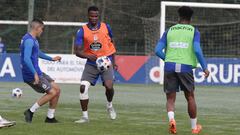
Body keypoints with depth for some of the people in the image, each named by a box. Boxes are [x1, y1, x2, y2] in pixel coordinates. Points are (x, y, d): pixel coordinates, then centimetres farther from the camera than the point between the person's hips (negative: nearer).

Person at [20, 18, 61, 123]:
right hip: (31, 74, -10)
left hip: (38, 73, 10)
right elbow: (26, 59, -28)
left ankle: (50, 117, 13)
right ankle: (31, 111, -2)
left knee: (57, 89, 9)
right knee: (52, 92, -9)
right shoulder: (29, 40, -18)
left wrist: (51, 59, 42)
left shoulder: (33, 40, 16)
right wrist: (35, 74, -33)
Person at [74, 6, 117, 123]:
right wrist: (88, 56, -26)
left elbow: (111, 44, 14)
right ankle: (85, 116, -2)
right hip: (91, 64, 0)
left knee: (109, 86, -20)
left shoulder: (106, 27, 0)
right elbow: (77, 51, -6)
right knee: (83, 87, -14)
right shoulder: (82, 31, -5)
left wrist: (113, 62, 15)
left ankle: (110, 106, 13)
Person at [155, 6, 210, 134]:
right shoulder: (194, 31, 7)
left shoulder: (169, 31, 13)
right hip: (186, 67, -1)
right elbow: (197, 50, -7)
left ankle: (171, 118, -23)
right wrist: (204, 68, 1)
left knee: (170, 98, 7)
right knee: (190, 97, 15)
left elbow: (158, 50, 7)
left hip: (170, 66, 1)